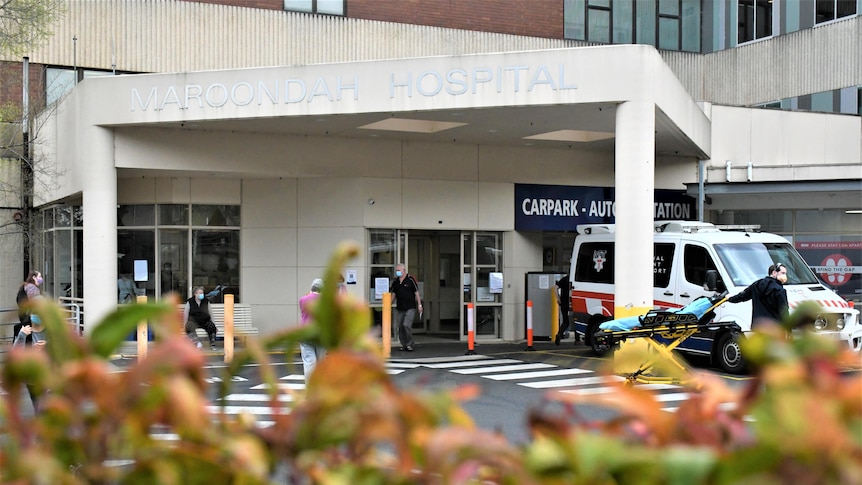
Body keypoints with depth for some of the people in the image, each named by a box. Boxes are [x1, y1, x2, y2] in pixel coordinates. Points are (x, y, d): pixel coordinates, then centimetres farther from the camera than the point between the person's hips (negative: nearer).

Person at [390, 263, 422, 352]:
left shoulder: (411, 280, -4)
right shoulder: (395, 281, 10)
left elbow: (417, 293, -3)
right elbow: (392, 294, 17)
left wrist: (419, 305, -6)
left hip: (410, 308, -5)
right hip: (399, 308, 5)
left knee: (407, 325, -16)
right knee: (400, 326, 4)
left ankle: (410, 345, -3)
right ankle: (403, 345, 15)